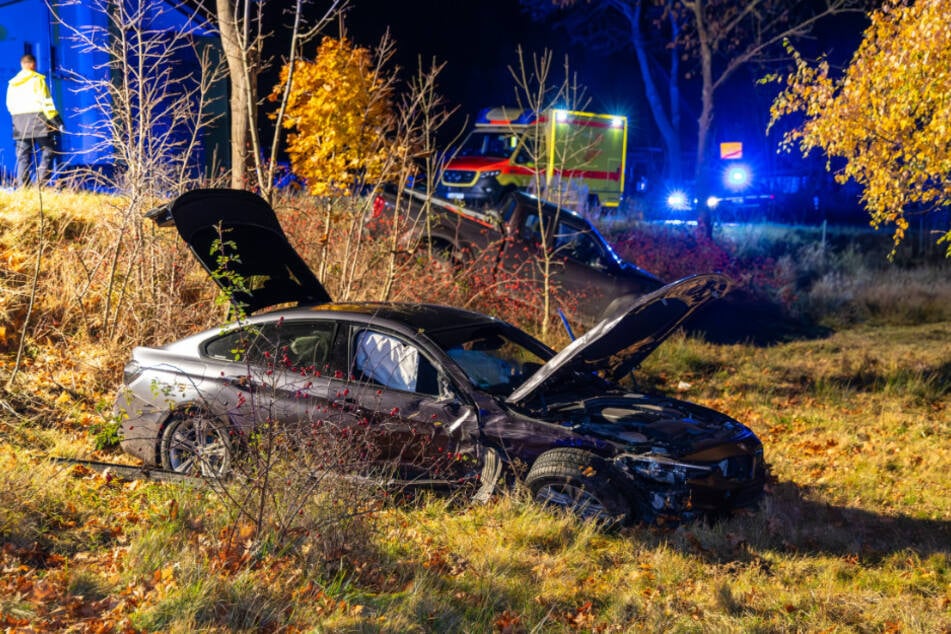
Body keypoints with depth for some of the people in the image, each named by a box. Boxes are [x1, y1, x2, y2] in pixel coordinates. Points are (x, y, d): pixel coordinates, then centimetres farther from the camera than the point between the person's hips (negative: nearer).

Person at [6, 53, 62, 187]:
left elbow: (9, 104, 17)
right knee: (47, 151, -1)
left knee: (23, 156, 7)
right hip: (38, 121, -5)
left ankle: (22, 186, 2)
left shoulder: (12, 83, 13)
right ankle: (41, 183, -13)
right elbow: (46, 102, -9)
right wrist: (57, 121, -7)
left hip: (20, 125, 5)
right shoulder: (37, 80, -4)